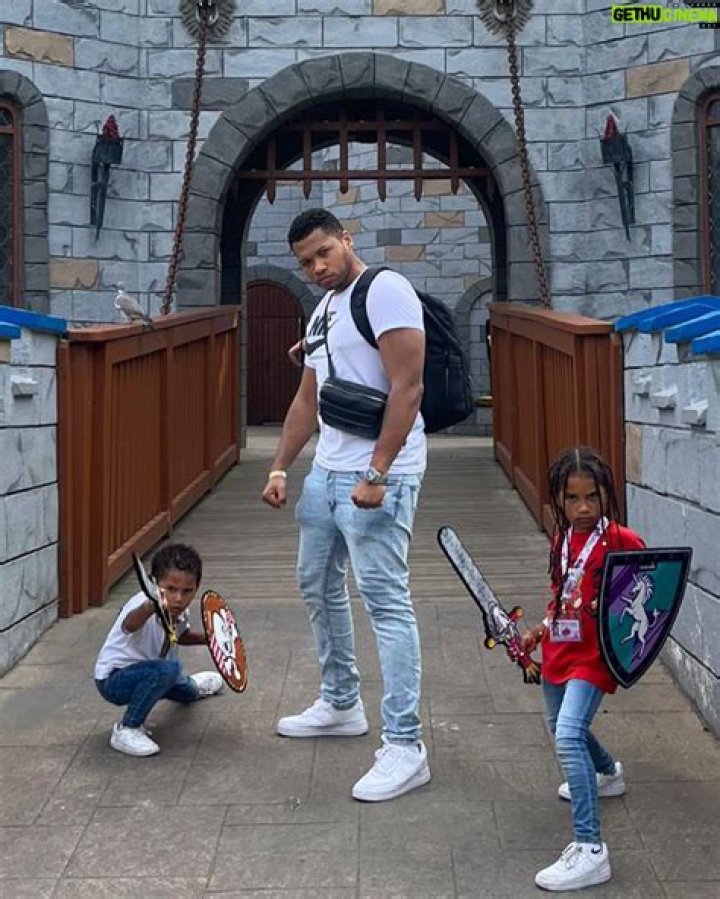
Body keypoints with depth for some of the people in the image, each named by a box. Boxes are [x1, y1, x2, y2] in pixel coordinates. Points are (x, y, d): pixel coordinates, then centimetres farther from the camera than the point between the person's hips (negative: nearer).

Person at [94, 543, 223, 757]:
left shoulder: (178, 612, -9)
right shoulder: (143, 604, -35)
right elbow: (129, 625, -61)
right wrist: (150, 607, -81)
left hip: (147, 671, 9)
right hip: (113, 679, -8)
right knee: (167, 668, -35)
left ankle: (191, 686, 70)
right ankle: (126, 730, -22)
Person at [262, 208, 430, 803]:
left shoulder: (384, 290, -10)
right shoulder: (322, 313, 18)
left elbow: (407, 388, -19)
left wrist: (377, 475, -23)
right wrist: (280, 468, 16)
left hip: (377, 476, -10)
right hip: (327, 472, 10)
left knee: (385, 600, -11)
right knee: (318, 585, 19)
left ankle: (405, 747, -5)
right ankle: (342, 704, 35)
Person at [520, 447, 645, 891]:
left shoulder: (622, 540, -14)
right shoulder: (562, 541, 6)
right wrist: (542, 630, 9)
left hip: (595, 655, -8)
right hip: (559, 651, 8)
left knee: (568, 734, -25)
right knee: (564, 731, 26)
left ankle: (590, 849, -22)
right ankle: (609, 774, 58)